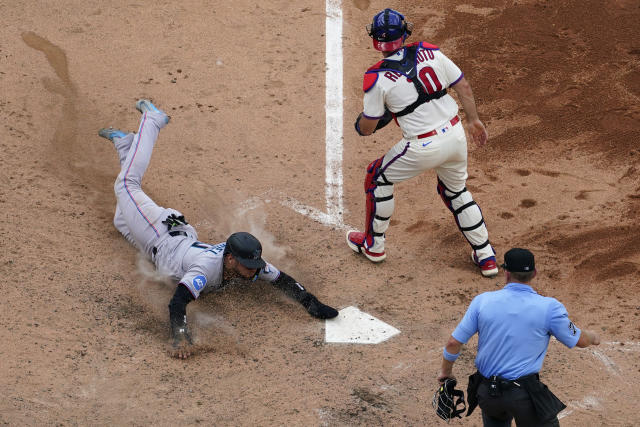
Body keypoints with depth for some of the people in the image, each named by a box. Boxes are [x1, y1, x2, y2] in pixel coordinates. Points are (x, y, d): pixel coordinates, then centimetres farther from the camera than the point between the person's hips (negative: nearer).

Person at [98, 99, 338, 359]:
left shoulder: (250, 264, -33)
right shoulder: (207, 267, -49)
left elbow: (282, 280, -21)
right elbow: (176, 304, -58)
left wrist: (310, 303, -34)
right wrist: (181, 338, -72)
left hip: (185, 237, 5)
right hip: (160, 241, -5)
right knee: (127, 184, 12)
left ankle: (124, 142, 45)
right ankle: (152, 120, 26)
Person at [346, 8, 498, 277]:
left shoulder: (377, 78, -13)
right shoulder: (429, 52, -1)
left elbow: (367, 128, -6)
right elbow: (463, 87, 5)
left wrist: (361, 125, 18)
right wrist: (473, 120, 17)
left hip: (423, 148, -5)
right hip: (456, 134, 5)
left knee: (378, 177, 20)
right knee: (457, 191, 27)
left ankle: (373, 245, 31)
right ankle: (486, 257, 26)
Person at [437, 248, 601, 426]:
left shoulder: (482, 301, -3)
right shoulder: (549, 307, -9)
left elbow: (453, 343, 1)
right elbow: (580, 341, 5)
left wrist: (446, 371, 20)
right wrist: (593, 337, 29)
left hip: (485, 391, 3)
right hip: (525, 396, -3)